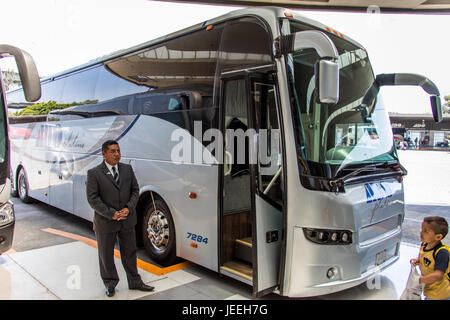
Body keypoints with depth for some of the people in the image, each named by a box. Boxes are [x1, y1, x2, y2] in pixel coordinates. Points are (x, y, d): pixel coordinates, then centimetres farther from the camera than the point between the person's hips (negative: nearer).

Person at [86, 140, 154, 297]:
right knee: (106, 255, 13)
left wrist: (128, 208, -11)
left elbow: (135, 190, 4)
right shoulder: (94, 173, -10)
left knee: (129, 252, 16)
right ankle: (110, 284, 33)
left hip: (127, 220, 3)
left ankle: (135, 282, 32)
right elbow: (92, 198, -13)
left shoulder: (127, 169, 2)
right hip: (105, 222, -3)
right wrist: (111, 214, -19)